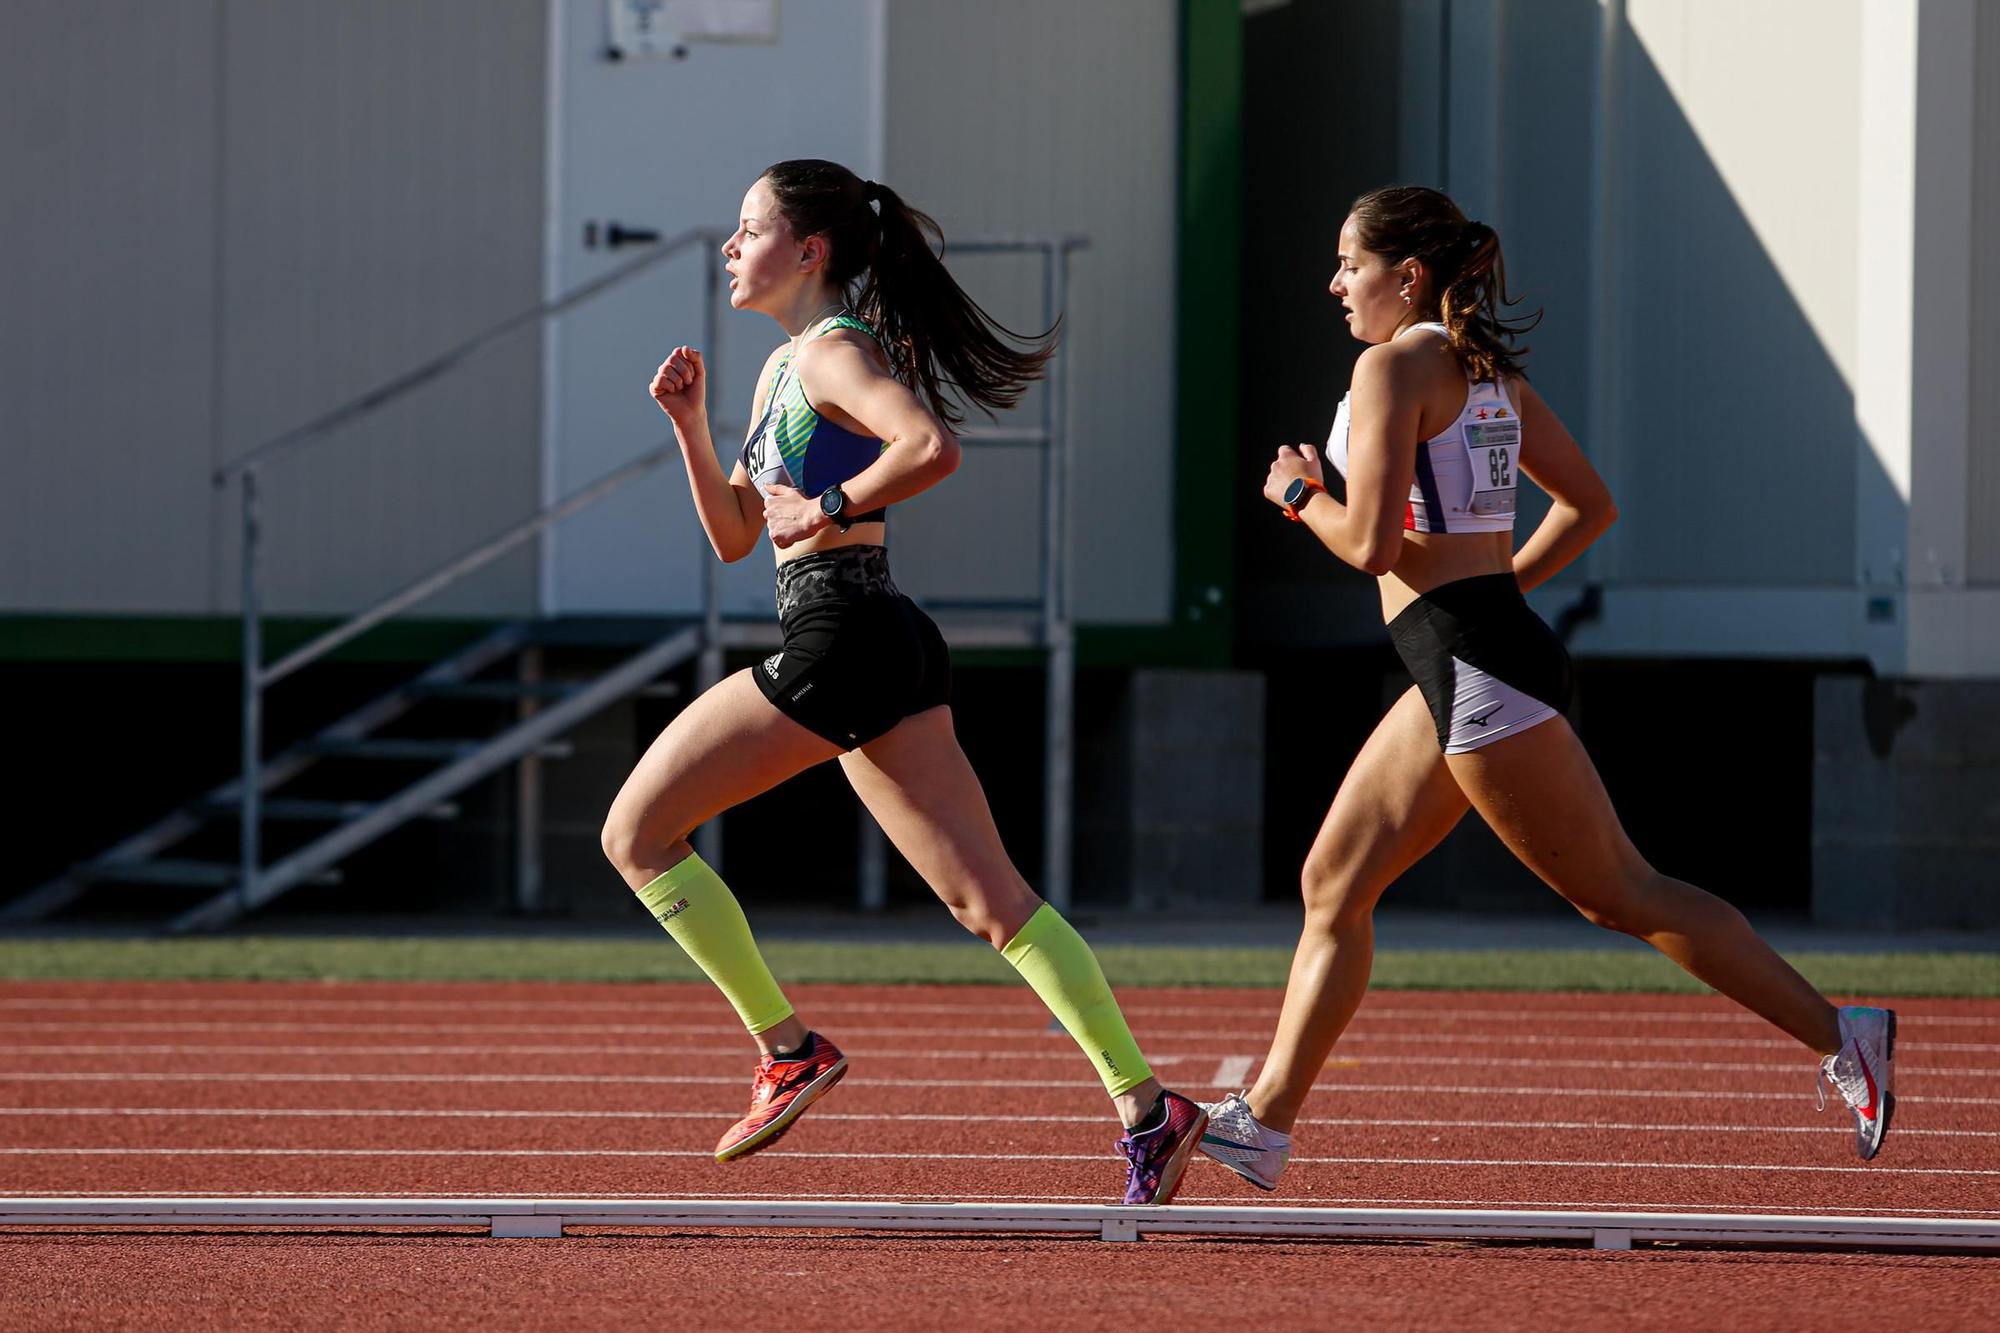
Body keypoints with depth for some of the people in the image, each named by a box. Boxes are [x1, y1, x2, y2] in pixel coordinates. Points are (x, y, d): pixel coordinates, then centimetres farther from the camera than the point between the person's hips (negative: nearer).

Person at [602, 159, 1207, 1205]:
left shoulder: (832, 354, -8)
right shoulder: (784, 368, 21)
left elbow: (930, 448, -27)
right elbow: (733, 534, 26)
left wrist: (830, 509, -16)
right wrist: (691, 426, 15)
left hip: (837, 646, -10)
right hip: (888, 650, 10)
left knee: (636, 834, 0)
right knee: (989, 900, 3)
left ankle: (788, 1048, 0)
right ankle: (1145, 1106, -5)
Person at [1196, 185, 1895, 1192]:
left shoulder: (1395, 366, -11)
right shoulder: (1489, 373, 15)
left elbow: (1372, 543, -18)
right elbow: (1589, 505, 20)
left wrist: (1300, 497, 0)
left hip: (1476, 670, -10)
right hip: (1466, 673, 10)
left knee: (1618, 892, -5)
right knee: (1333, 884, 11)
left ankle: (1837, 1034, -4)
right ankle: (1265, 1121, 12)